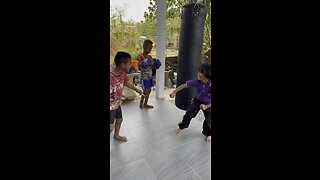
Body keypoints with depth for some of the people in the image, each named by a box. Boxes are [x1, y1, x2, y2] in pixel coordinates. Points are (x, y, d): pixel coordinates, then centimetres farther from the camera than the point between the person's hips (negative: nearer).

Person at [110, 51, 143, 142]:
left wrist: (136, 89, 24)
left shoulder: (123, 74, -10)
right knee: (111, 127, 5)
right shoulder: (111, 77, -35)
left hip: (117, 103, 8)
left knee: (119, 120, 24)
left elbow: (126, 83, 11)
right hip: (111, 106, -8)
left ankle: (116, 136, 49)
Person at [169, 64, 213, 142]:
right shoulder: (196, 82, -27)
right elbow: (184, 85, -19)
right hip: (197, 101, 2)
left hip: (208, 104, -2)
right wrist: (174, 92, -24)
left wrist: (206, 106, -35)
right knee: (189, 114, 2)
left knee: (208, 120, 3)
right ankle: (181, 127, 27)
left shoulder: (210, 85, -35)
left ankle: (208, 134, 32)